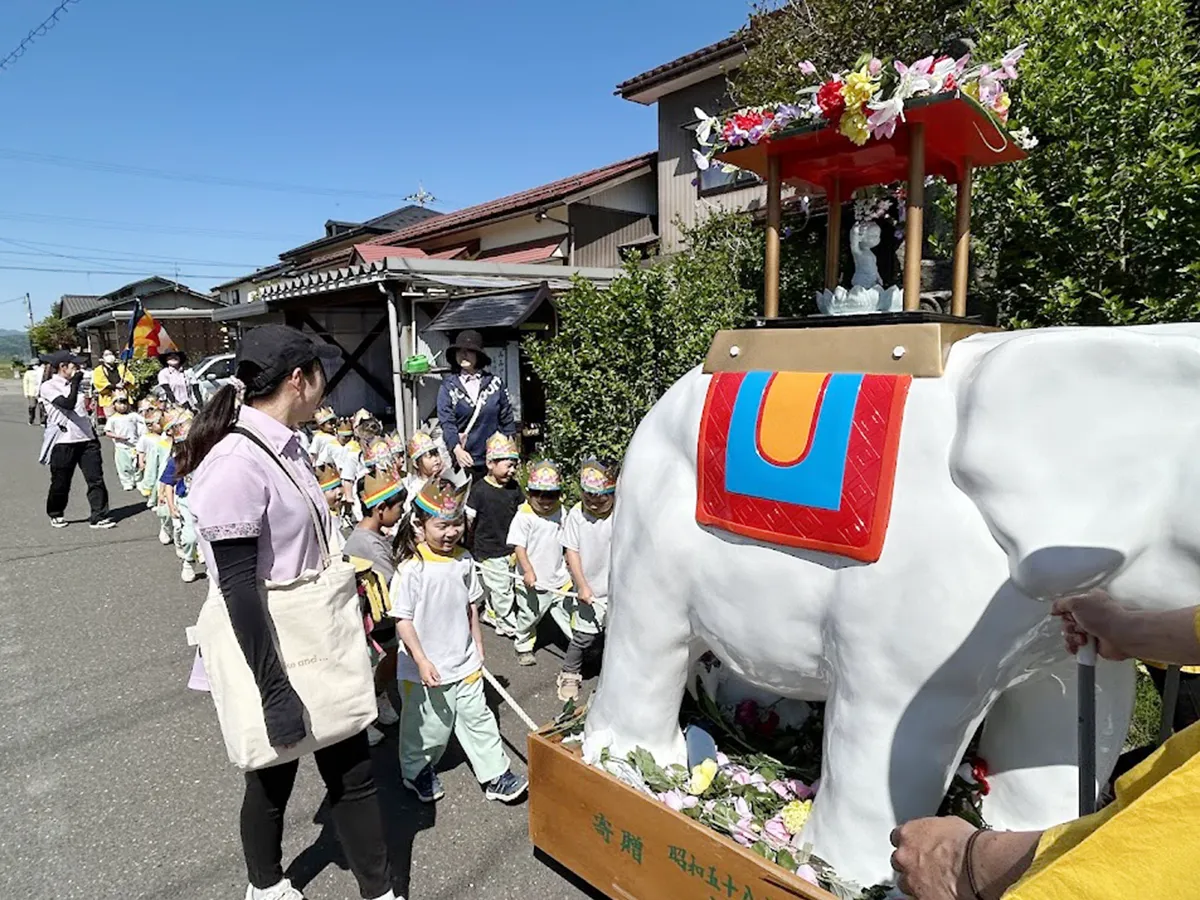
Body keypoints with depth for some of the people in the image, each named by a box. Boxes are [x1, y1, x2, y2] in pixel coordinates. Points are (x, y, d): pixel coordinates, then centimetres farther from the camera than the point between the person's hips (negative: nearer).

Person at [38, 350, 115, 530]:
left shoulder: (73, 385, 16)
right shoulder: (48, 387, -5)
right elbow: (68, 404, -21)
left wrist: (93, 435, 20)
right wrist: (75, 383, -12)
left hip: (86, 439, 6)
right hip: (63, 442, -5)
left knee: (96, 479, -3)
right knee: (61, 483, 8)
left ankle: (99, 517, 0)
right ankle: (55, 515, 28)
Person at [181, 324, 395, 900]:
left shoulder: (286, 446, 4)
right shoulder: (235, 461, -24)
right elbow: (237, 586, -24)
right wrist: (274, 691, -22)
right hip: (270, 651, -7)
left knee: (351, 767, 14)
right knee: (274, 777, 17)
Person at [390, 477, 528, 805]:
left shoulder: (463, 560, 0)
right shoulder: (412, 569, -19)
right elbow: (403, 620, -17)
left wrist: (477, 643, 15)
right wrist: (422, 661, -19)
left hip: (464, 662, 5)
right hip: (426, 670, -5)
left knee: (478, 718, 13)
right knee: (430, 728, 12)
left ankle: (495, 775, 24)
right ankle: (416, 771, 39)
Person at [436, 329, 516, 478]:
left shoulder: (494, 382, 5)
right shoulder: (448, 386, 2)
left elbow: (507, 419, 8)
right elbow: (446, 422, -8)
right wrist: (456, 449, -25)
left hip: (494, 460, 1)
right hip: (464, 460, -1)